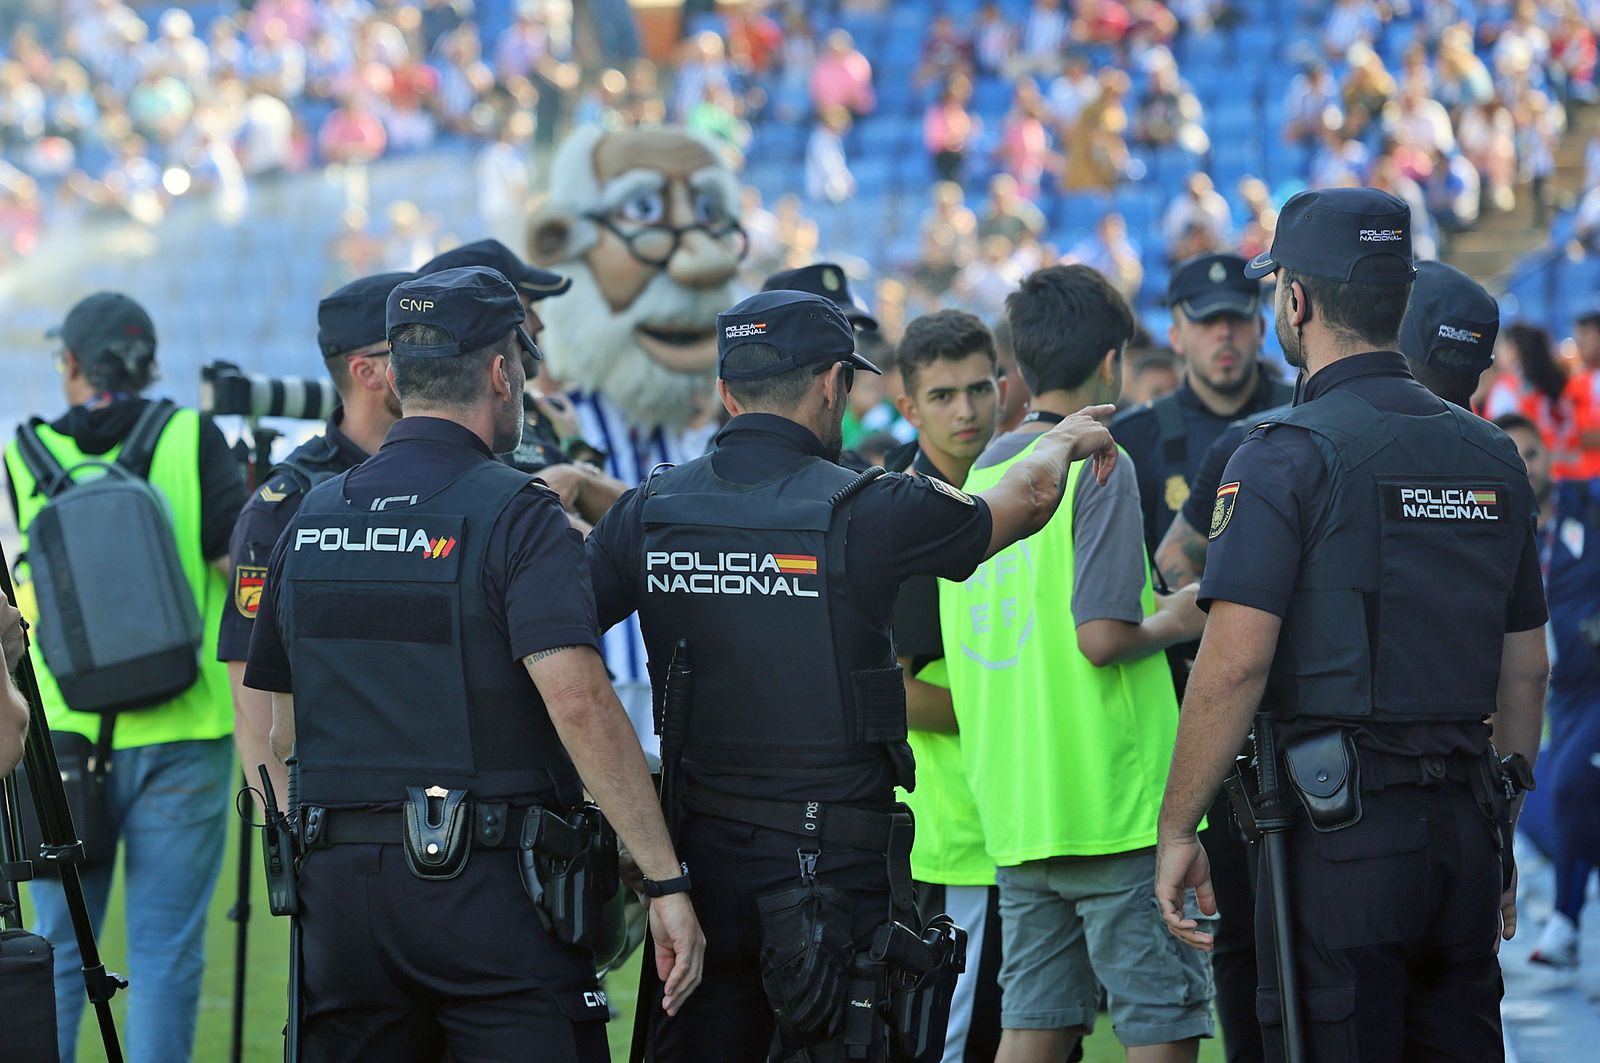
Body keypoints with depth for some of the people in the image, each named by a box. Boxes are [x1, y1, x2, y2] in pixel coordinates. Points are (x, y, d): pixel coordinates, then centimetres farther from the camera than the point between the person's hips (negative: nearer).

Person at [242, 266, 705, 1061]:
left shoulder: (312, 518, 10)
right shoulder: (514, 514, -8)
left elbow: (283, 730, 16)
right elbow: (577, 699, -20)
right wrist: (664, 881, -19)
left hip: (340, 879, 6)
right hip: (488, 878, -6)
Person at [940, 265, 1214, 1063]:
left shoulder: (982, 473, 12)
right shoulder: (1100, 465, -10)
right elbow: (1100, 635, -20)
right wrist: (1174, 622, 0)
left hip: (1013, 808, 7)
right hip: (1114, 802, -7)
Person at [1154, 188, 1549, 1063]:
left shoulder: (1287, 458, -9)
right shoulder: (1490, 457, 11)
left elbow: (1233, 665, -15)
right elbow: (1526, 669, 16)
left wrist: (1176, 829, -8)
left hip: (1338, 831, -6)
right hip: (1463, 829, 6)